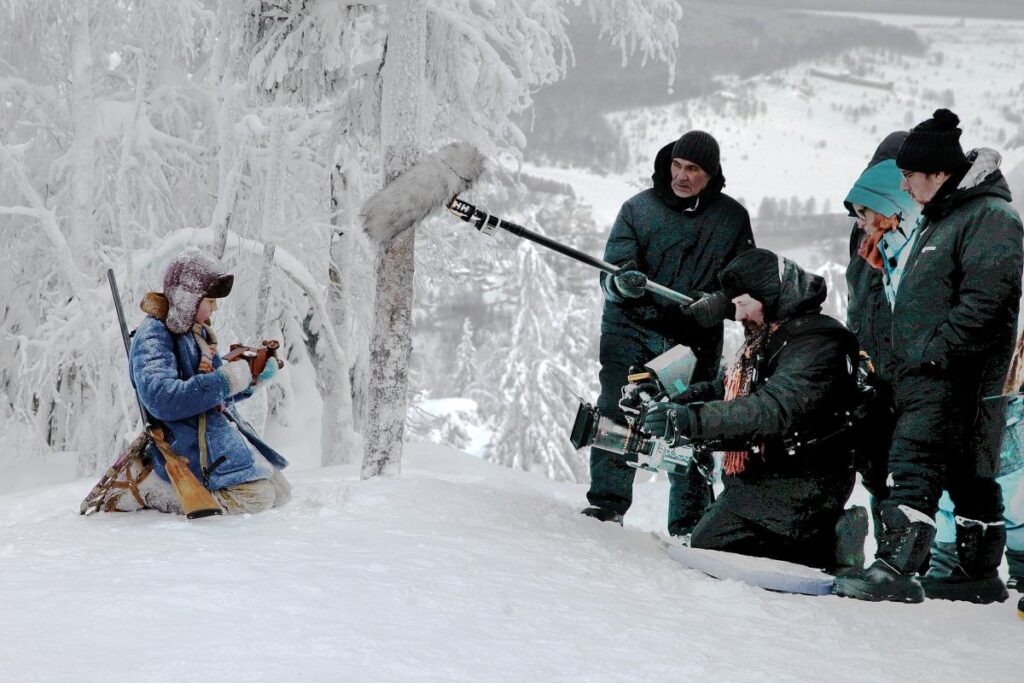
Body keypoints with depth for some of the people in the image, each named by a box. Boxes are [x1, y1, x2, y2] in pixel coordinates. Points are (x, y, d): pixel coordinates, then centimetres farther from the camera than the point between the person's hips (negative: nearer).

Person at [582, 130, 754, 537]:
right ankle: (607, 501, -5)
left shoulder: (732, 218, 7)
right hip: (631, 329, 0)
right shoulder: (639, 208, 4)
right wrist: (621, 282, -25)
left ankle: (689, 522, 6)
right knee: (616, 414, -12)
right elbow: (610, 275, -1)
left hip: (694, 340, 0)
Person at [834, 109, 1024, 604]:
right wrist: (906, 357, 19)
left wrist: (934, 350, -22)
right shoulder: (939, 218, 21)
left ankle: (895, 567, -23)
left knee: (916, 465, -17)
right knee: (969, 474, 13)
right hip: (925, 375, 10)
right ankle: (980, 573, 18)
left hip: (954, 376, -10)